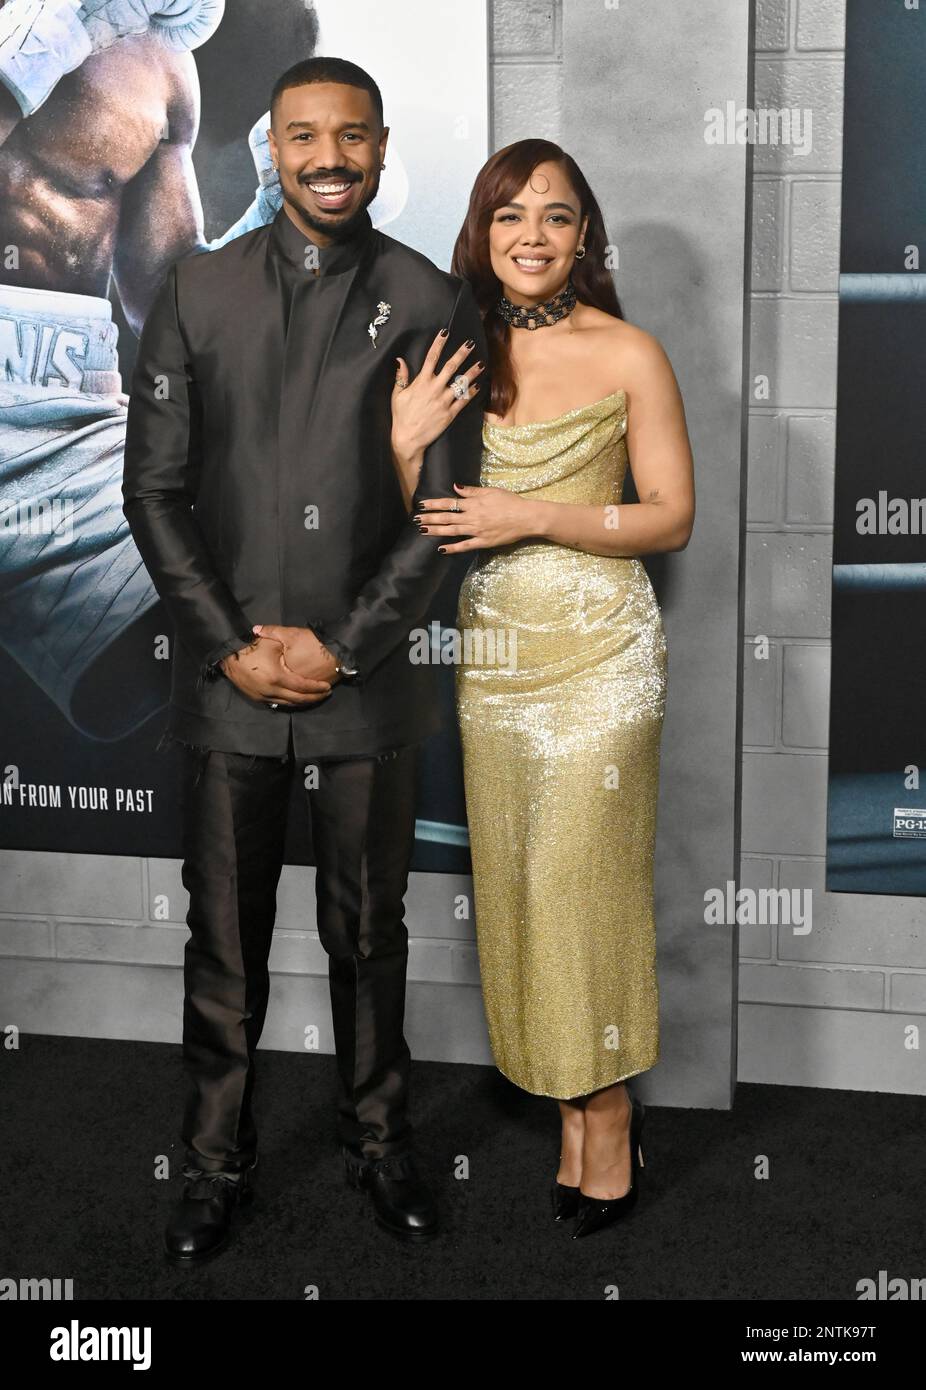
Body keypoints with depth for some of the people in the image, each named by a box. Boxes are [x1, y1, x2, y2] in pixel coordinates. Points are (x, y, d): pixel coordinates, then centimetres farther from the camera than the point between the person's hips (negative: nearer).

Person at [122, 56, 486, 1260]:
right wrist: (233, 647, -7)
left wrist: (342, 648, -10)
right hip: (226, 678, 1)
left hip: (367, 678, -1)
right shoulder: (198, 294, 3)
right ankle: (217, 1162, 27)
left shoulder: (432, 304, -1)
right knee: (224, 937, 10)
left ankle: (379, 1140, 32)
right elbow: (153, 488, 1)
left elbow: (445, 508, -4)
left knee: (368, 931, 13)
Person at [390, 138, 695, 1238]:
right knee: (515, 884, 7)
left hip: (598, 651, -4)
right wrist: (406, 447, -11)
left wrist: (537, 515, -16)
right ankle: (573, 1115, 21)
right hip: (493, 651, 4)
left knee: (586, 880, -2)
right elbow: (418, 523, 9)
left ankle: (610, 1124, 14)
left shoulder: (629, 354, -4)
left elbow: (674, 519, -5)